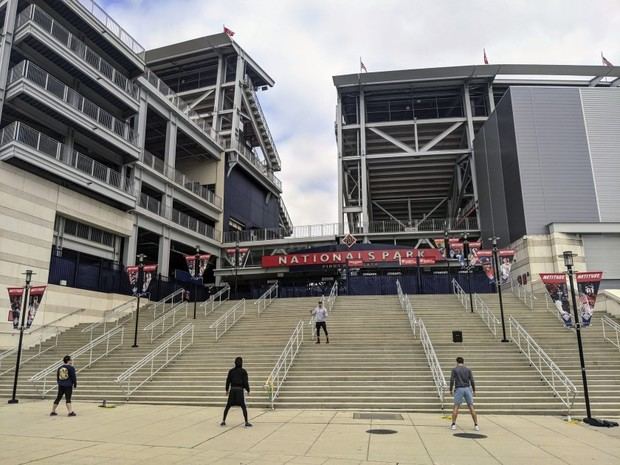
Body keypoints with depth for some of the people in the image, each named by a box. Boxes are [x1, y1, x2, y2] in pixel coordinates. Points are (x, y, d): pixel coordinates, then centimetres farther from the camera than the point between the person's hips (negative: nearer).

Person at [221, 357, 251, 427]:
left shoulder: (231, 371, 5)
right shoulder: (243, 371, -3)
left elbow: (228, 381, 8)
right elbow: (245, 382, -4)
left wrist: (227, 390, 18)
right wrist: (248, 390, 5)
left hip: (232, 390, 3)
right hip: (240, 390, -3)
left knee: (228, 406, 13)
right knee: (243, 407, 1)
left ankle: (223, 421, 16)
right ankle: (246, 422, -1)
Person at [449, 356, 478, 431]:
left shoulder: (454, 369, 3)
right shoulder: (468, 369, 9)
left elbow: (452, 380, -4)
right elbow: (472, 380, 3)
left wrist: (451, 389, 5)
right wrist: (474, 390, 12)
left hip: (459, 389, -2)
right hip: (467, 388, 2)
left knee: (456, 407, 3)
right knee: (471, 407, 5)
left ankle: (453, 425, 1)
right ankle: (476, 425, 4)